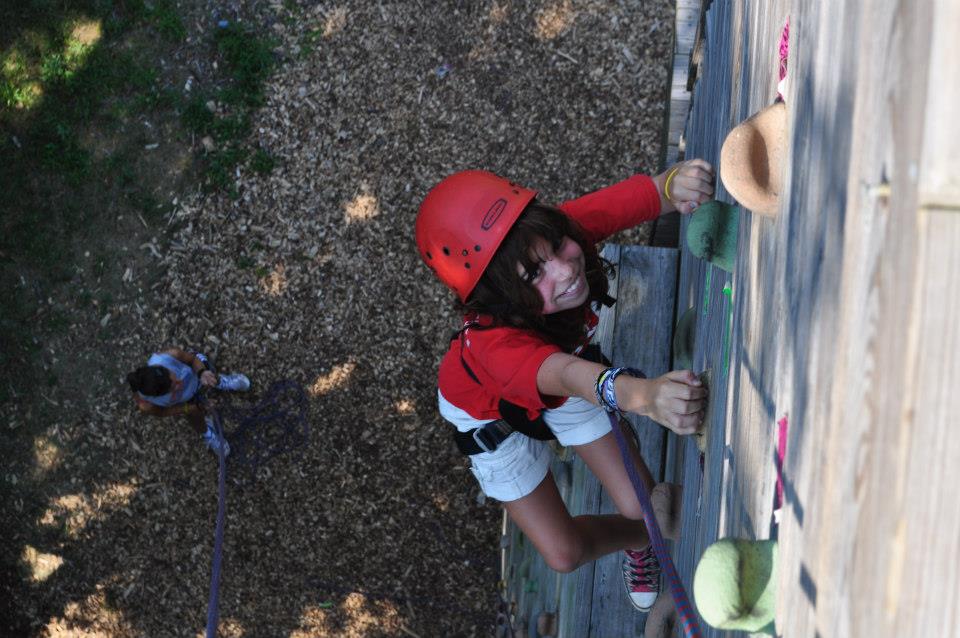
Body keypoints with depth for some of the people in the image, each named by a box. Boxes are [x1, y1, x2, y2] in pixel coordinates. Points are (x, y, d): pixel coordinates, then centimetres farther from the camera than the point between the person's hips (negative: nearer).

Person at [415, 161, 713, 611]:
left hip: (569, 369, 3)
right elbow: (568, 376, -69)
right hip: (493, 413, -3)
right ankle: (640, 538, 43)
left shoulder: (570, 228, -38)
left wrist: (678, 183, -67)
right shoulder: (495, 341, -51)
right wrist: (645, 396, -90)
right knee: (564, 553, 8)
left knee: (641, 506, 1)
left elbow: (653, 192, -41)